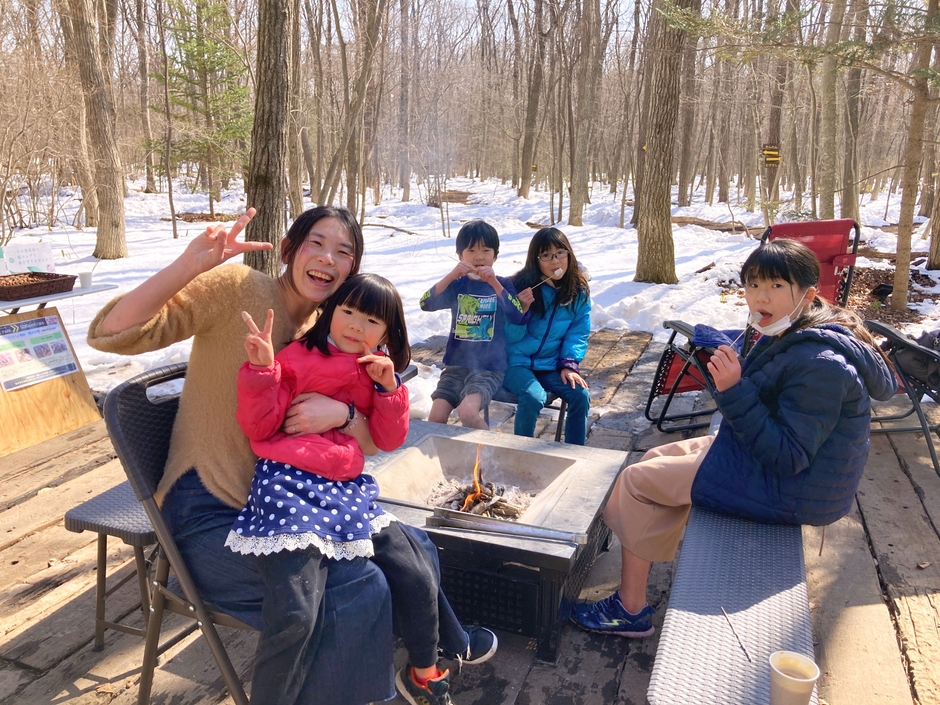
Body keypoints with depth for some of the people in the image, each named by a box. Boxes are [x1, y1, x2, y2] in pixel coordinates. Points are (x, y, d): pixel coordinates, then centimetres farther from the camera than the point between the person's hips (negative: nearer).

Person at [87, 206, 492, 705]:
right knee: (358, 586, -23)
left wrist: (340, 413, -21)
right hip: (211, 514, -7)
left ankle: (447, 646, 40)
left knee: (409, 546, 10)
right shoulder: (237, 289, -11)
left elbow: (371, 440, 2)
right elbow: (112, 334, -22)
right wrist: (192, 263, -35)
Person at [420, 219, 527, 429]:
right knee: (436, 417, -15)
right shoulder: (457, 284, 6)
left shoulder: (503, 284, 2)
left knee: (467, 411, -26)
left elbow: (517, 317, -14)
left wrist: (493, 282, -20)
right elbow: (426, 304, -9)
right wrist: (452, 275, -19)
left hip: (489, 367, -2)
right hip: (456, 365, 3)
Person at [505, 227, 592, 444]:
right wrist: (520, 310, -28)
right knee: (533, 397, -29)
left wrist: (569, 364, -11)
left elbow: (578, 333, 3)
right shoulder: (520, 285, -12)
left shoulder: (578, 291, 0)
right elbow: (510, 336, -11)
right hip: (516, 361, -4)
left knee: (580, 394, -18)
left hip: (551, 364, 4)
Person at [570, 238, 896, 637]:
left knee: (636, 480, -6)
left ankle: (630, 611, 10)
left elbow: (788, 457, -28)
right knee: (658, 460, 17)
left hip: (790, 489, -11)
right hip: (774, 457, 11)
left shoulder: (820, 365, -27)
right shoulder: (790, 337, 4)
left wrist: (734, 392, -32)